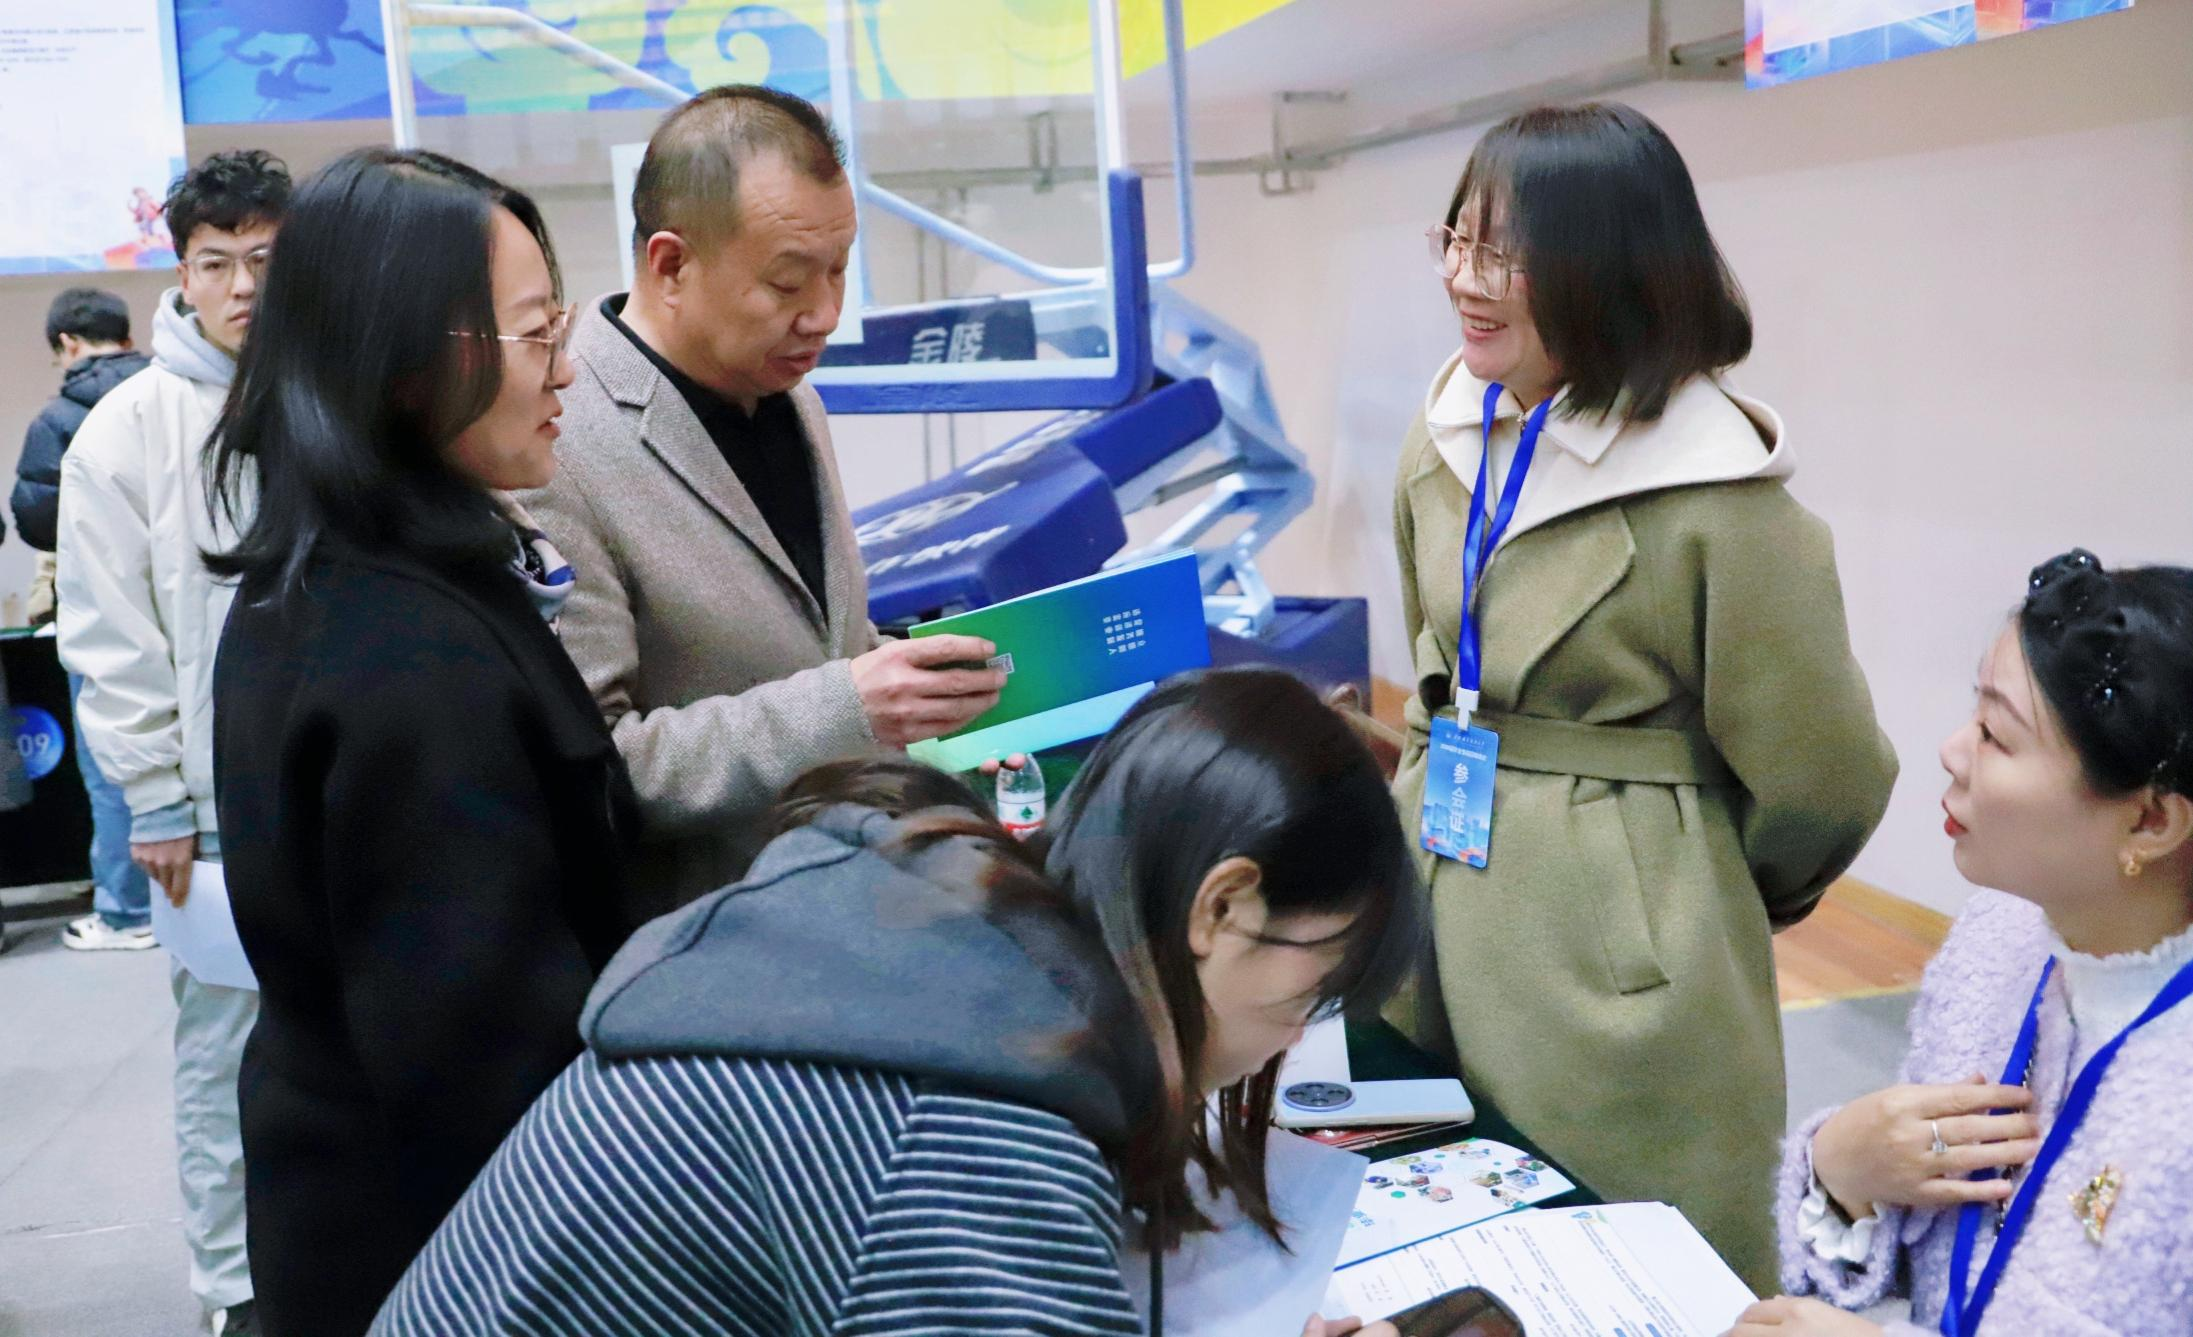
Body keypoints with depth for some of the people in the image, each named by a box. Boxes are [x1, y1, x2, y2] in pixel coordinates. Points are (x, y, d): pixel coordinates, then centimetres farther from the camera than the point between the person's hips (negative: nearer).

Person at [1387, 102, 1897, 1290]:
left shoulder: (1714, 493, -19)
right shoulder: (1448, 443, 3)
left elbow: (1816, 782, -9)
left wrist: (1685, 891, 7)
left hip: (1622, 969, -6)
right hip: (1445, 934, 7)